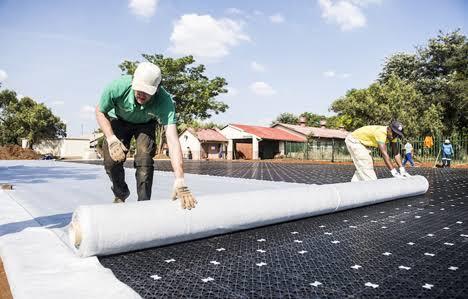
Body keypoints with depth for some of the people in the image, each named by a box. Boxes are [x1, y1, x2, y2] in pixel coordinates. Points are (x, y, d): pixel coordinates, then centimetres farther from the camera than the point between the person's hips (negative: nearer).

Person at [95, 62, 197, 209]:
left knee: (145, 160, -21)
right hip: (119, 120, 1)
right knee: (111, 160, -10)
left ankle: (144, 202, 3)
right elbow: (100, 112, -16)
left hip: (146, 124, -1)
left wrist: (180, 182, -56)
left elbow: (172, 139, -47)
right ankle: (120, 194, 22)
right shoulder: (118, 86, -37)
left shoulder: (164, 100, -40)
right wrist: (112, 140, -32)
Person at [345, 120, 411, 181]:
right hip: (353, 140, -10)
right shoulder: (381, 132, -34)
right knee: (366, 166, -16)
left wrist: (402, 170, -17)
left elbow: (396, 153, -8)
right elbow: (384, 153, -40)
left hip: (360, 141, 10)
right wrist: (394, 172, -42)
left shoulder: (392, 135, -8)